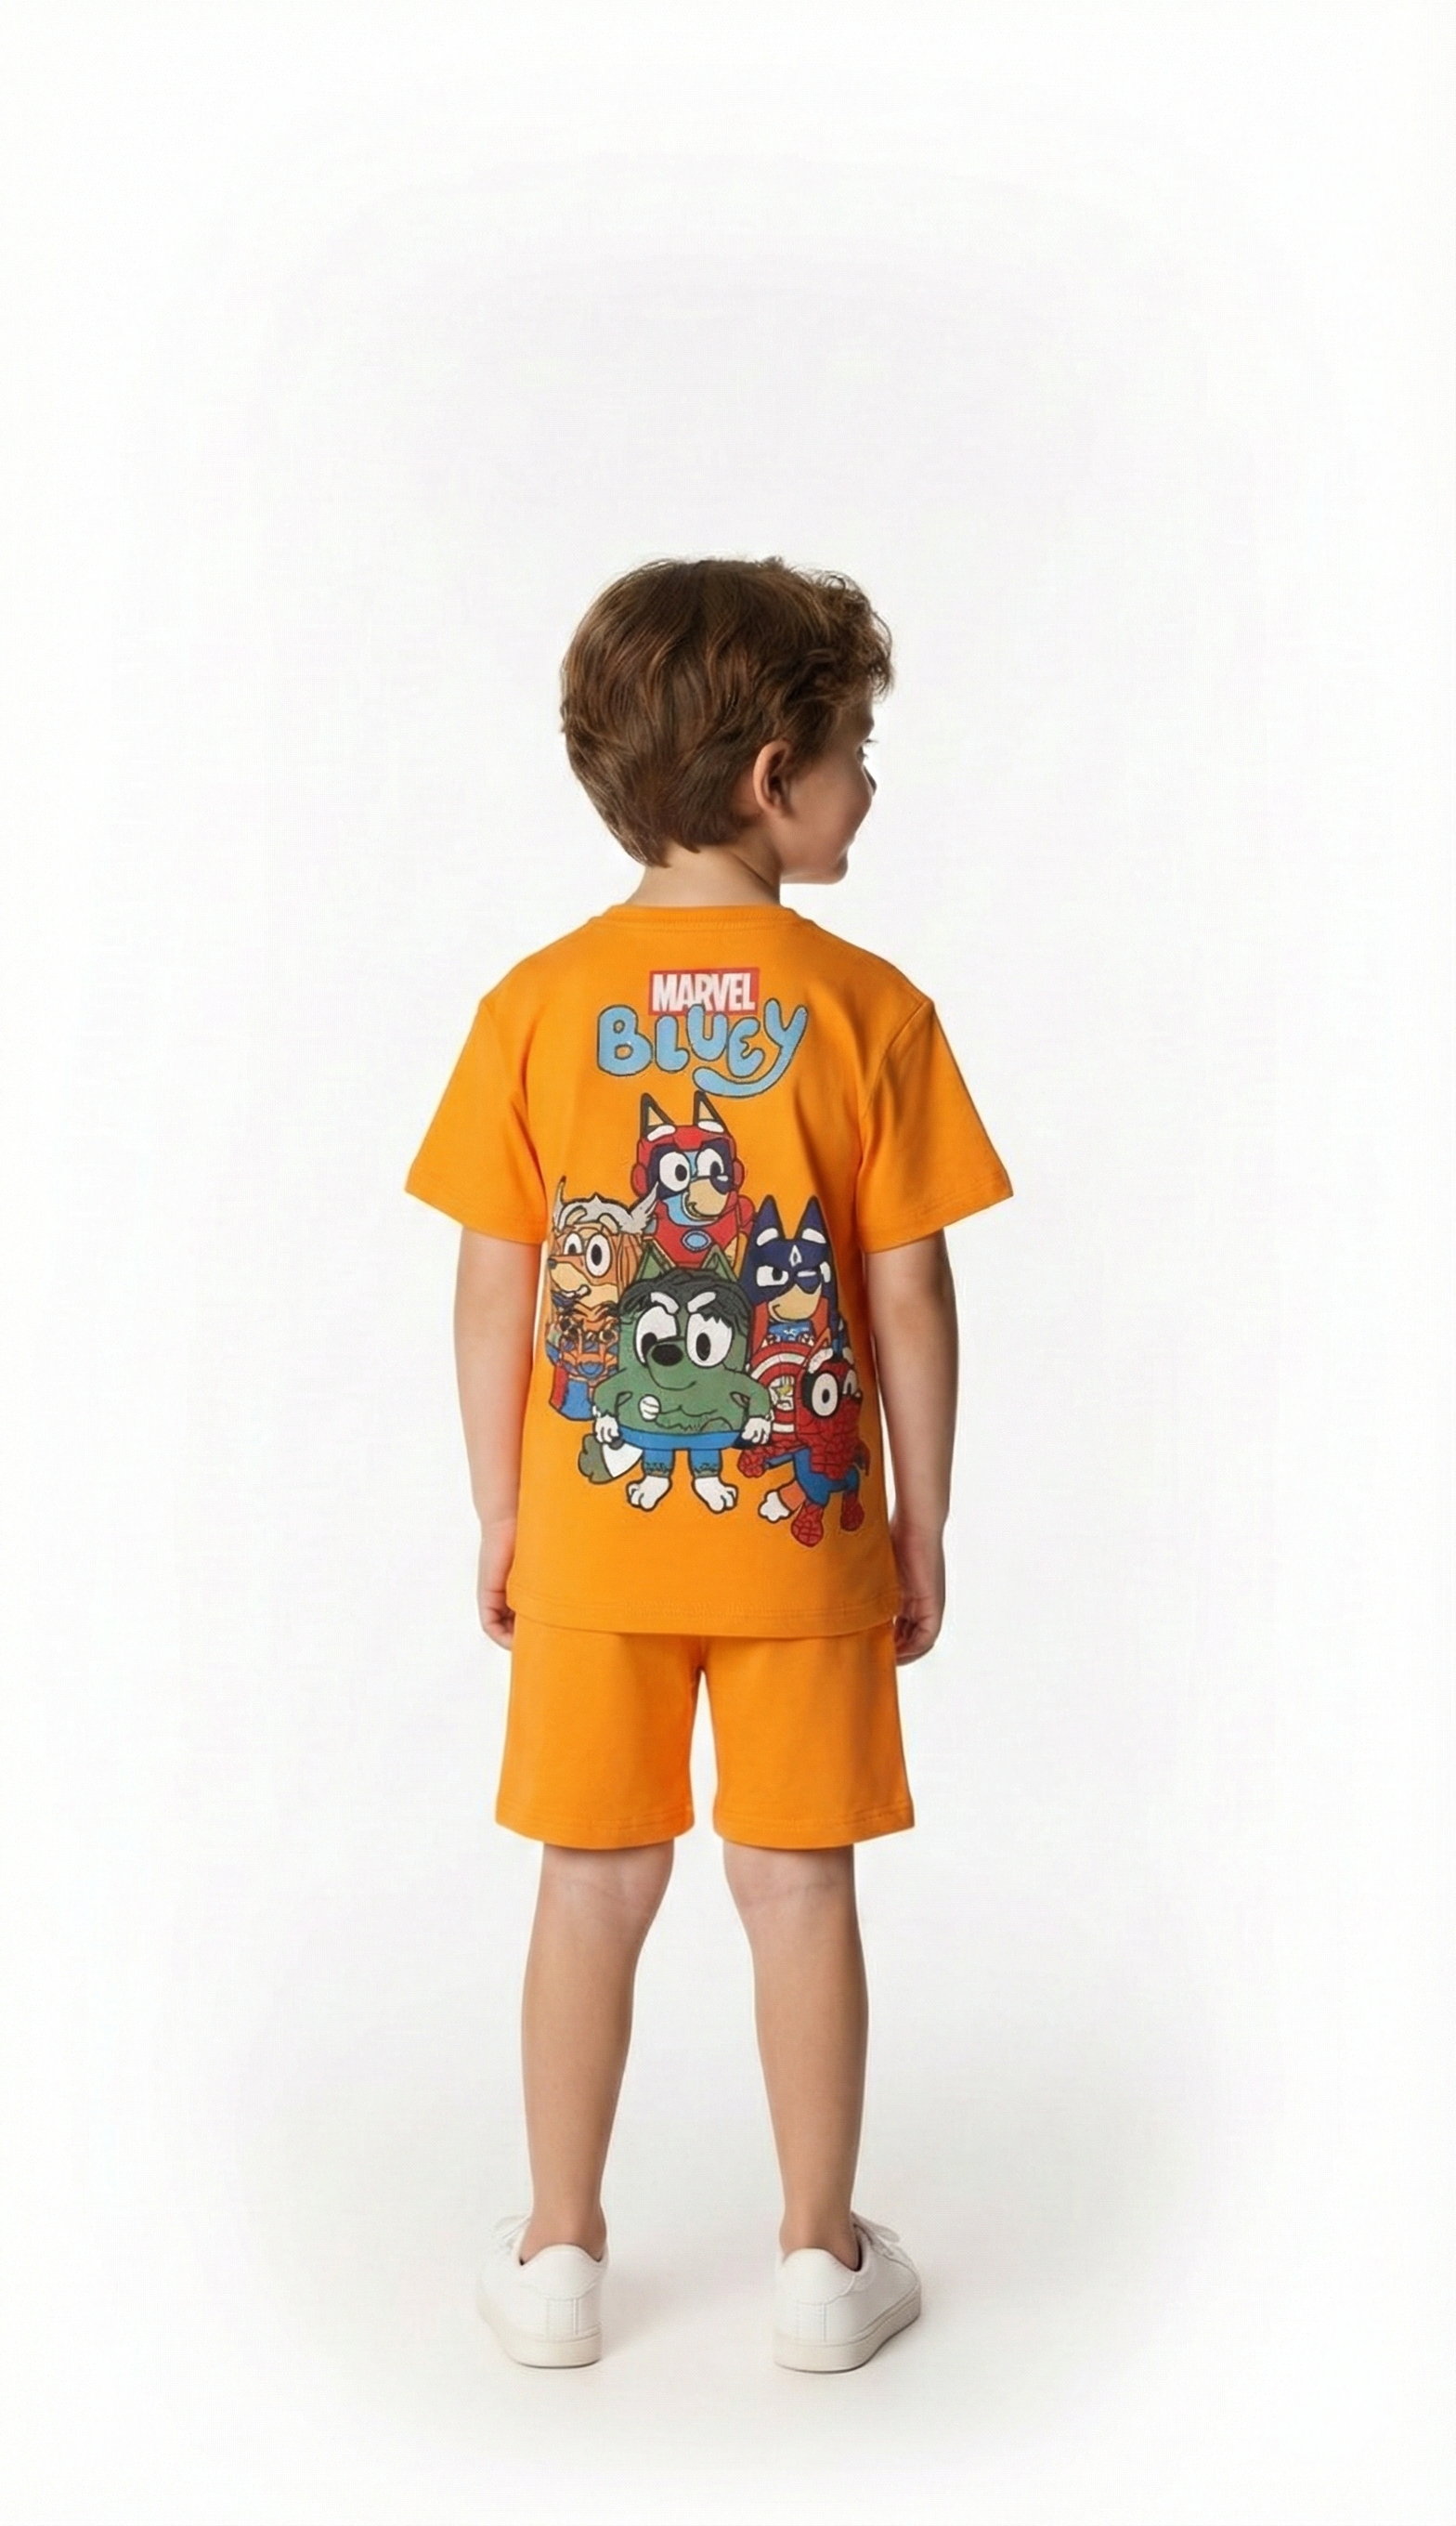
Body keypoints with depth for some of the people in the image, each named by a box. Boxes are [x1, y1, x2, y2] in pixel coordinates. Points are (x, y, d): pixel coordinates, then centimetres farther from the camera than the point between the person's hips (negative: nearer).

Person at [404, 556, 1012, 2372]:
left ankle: (559, 2257, 24)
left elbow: (493, 1289, -2)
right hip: (805, 1536, -1)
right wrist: (922, 1528, 3)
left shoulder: (538, 1005, -5)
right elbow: (909, 1297, -8)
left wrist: (500, 1513, 8)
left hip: (592, 1538, 2)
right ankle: (821, 2260, 23)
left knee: (595, 1891, 12)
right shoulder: (867, 1008, -10)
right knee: (799, 1887, 10)